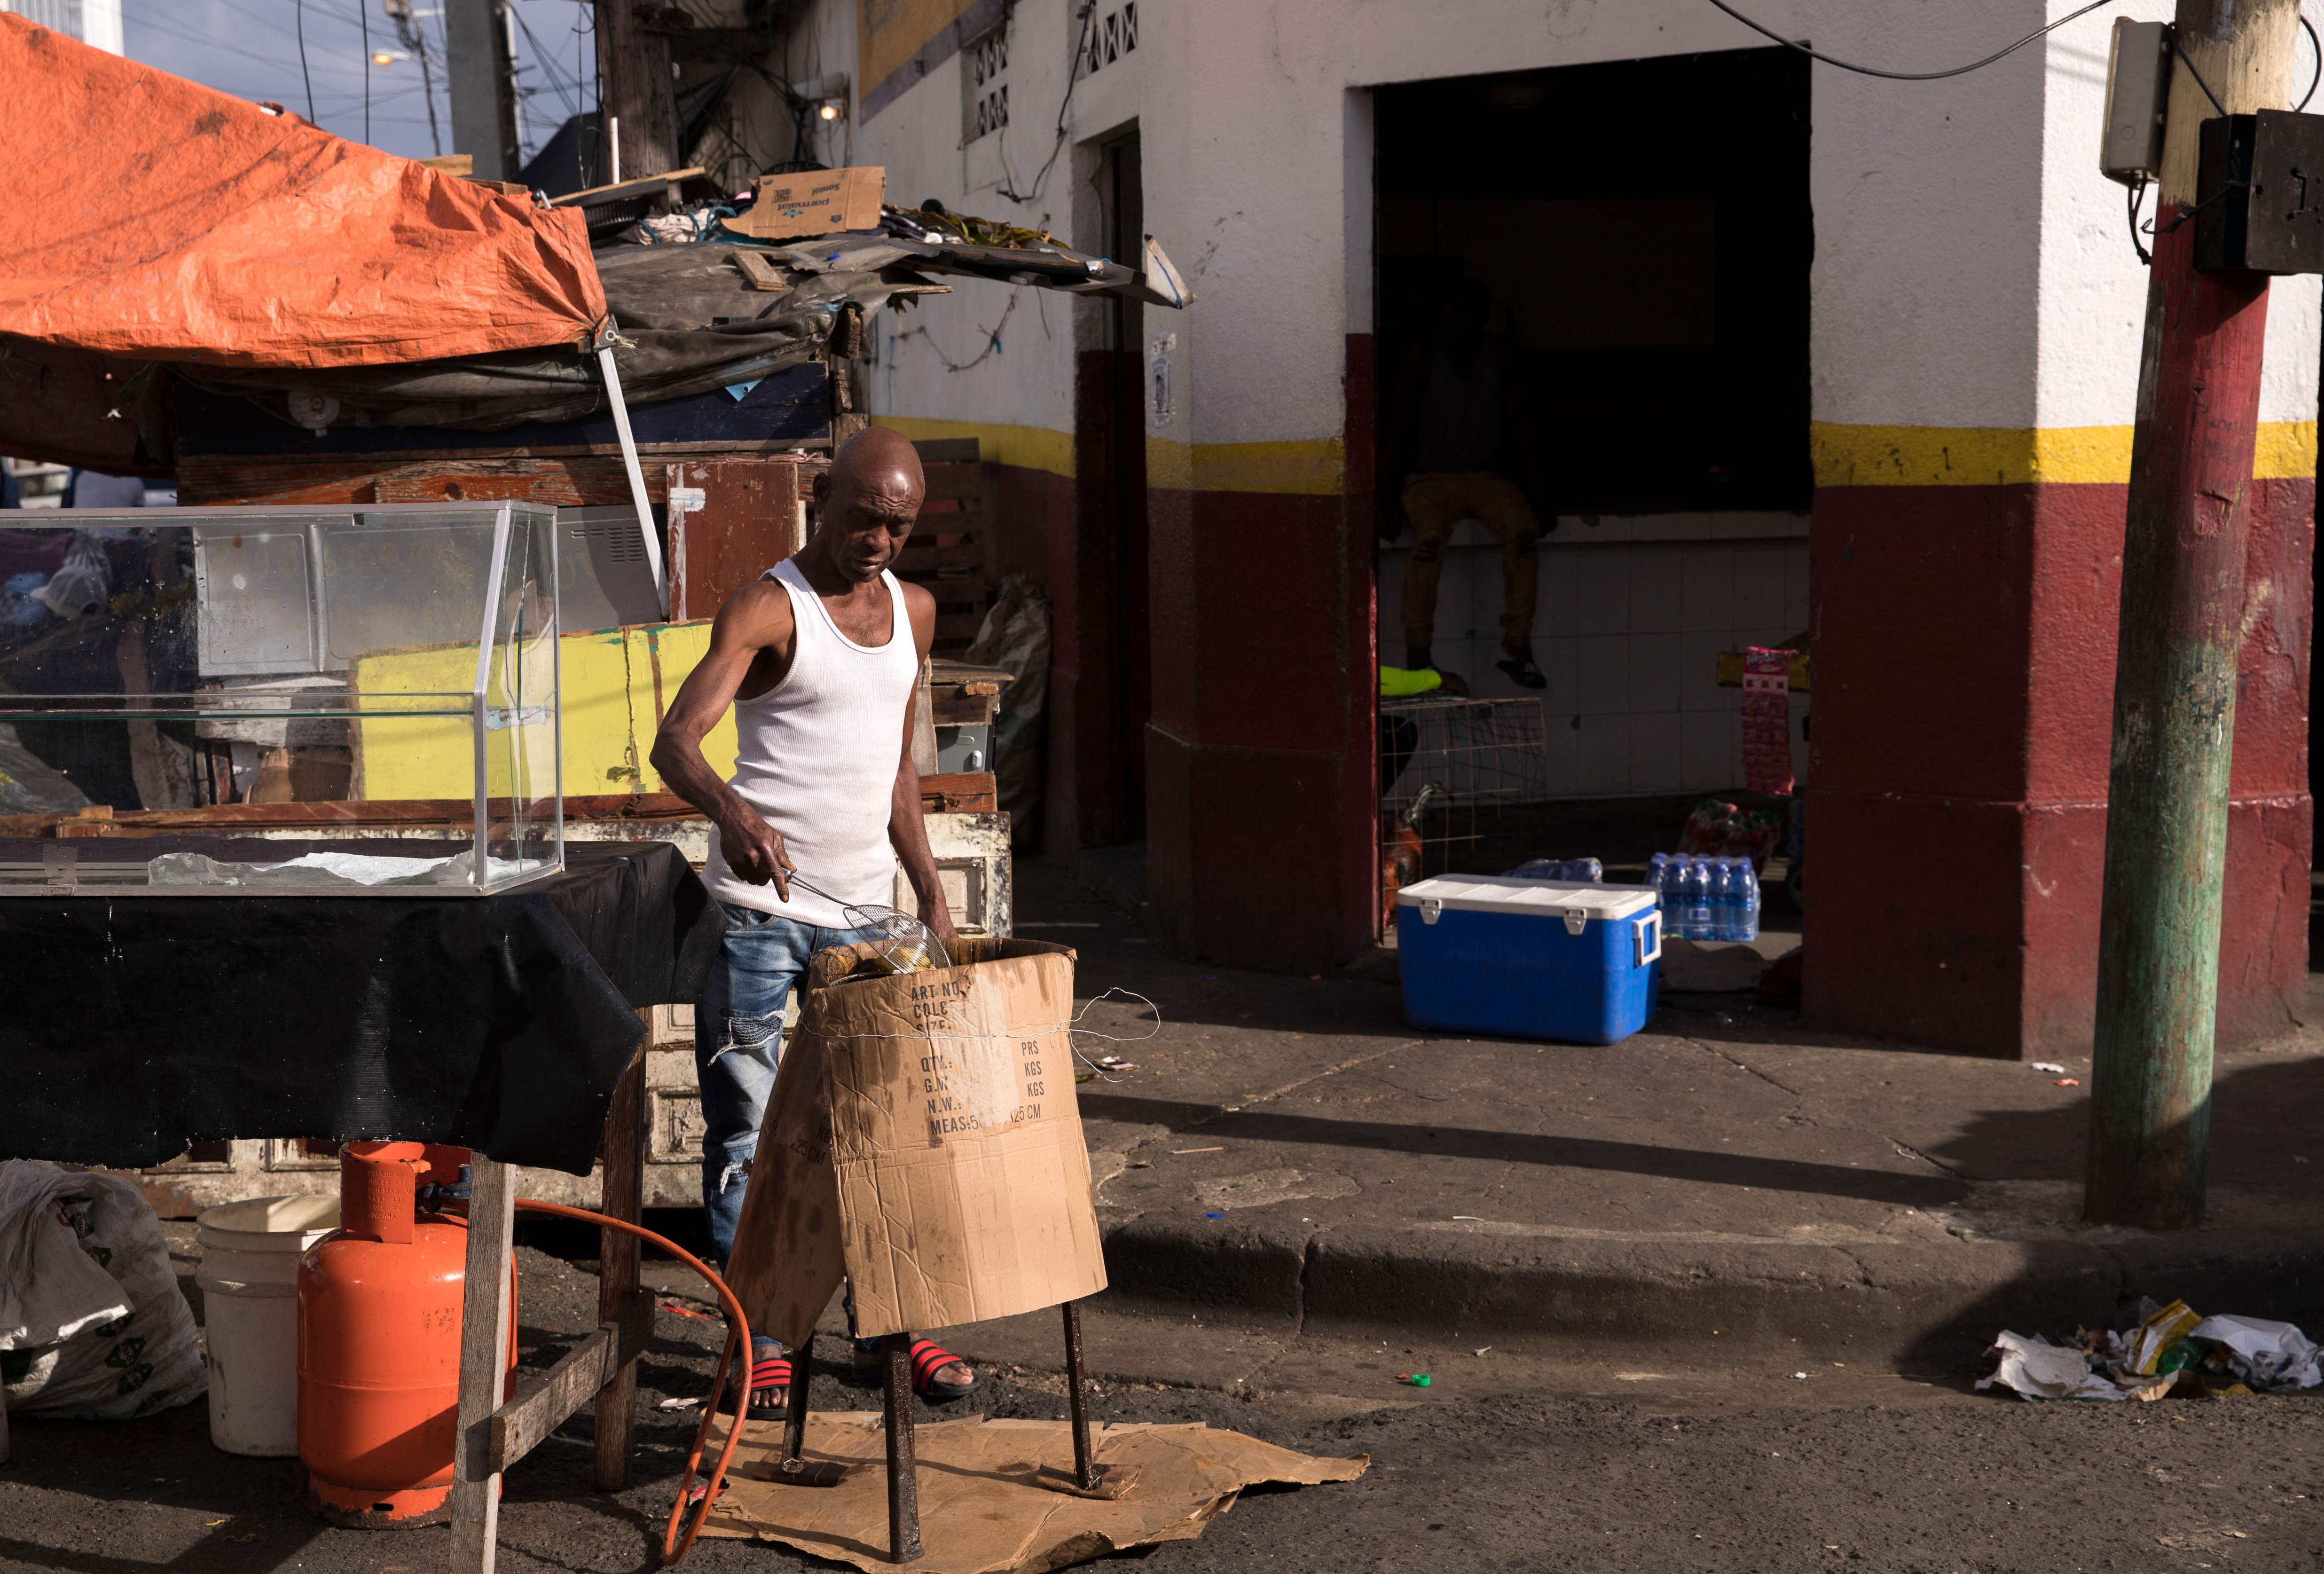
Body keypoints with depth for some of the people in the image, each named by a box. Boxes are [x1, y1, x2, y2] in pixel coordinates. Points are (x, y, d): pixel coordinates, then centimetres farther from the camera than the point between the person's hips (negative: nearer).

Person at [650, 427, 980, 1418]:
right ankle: (758, 1338, 12)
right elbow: (674, 740, -24)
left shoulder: (912, 612, 11)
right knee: (746, 1128, 1)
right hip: (758, 905, -5)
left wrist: (931, 894, 14)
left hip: (860, 909, 6)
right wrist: (733, 811, -44)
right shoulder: (767, 610, -11)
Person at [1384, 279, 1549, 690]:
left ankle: (1517, 647, -27)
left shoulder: (1499, 360, 7)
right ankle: (1417, 656, -34)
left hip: (1487, 476, 3)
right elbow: (1399, 428, -4)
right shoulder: (1423, 357, -2)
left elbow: (1516, 426, 8)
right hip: (1432, 477, -2)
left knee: (1524, 530, -30)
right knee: (1429, 537, -36)